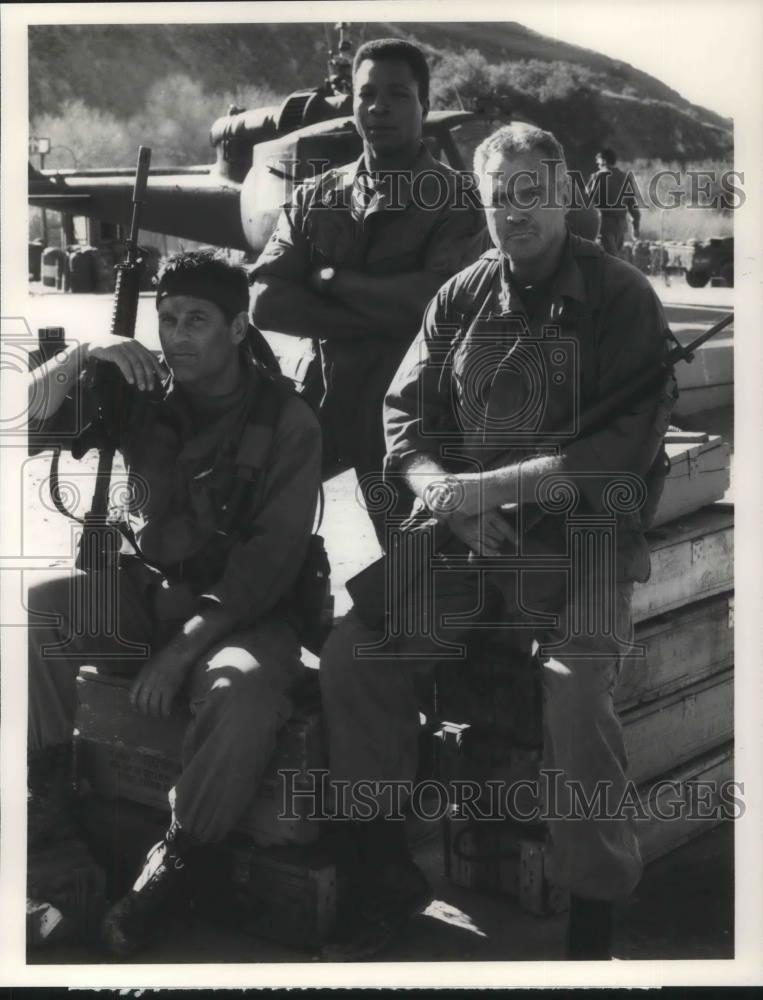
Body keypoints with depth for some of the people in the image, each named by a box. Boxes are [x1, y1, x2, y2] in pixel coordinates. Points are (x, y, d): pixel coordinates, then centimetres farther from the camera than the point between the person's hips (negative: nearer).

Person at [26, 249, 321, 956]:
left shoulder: (287, 422, -9)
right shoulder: (143, 394, 4)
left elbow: (273, 553, -16)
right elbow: (33, 416, 0)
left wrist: (184, 646, -26)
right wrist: (84, 354, -19)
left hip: (242, 606, -4)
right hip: (149, 587, 5)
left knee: (243, 697, -36)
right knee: (33, 606, -21)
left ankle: (179, 855, -13)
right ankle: (50, 783, -5)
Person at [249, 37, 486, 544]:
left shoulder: (454, 198, -3)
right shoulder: (315, 197, 8)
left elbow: (433, 300, -18)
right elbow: (266, 303, -5)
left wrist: (331, 280, -8)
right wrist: (380, 320, -14)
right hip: (322, 396, 3)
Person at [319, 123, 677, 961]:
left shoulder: (620, 298, -2)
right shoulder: (461, 296, 13)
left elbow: (625, 448, -11)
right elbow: (404, 410, 12)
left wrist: (489, 485, -16)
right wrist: (440, 492, -10)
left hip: (580, 539, -4)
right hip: (463, 540, 4)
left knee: (574, 688, -30)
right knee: (354, 652, -16)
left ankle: (594, 919, -9)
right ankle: (384, 875, 1)